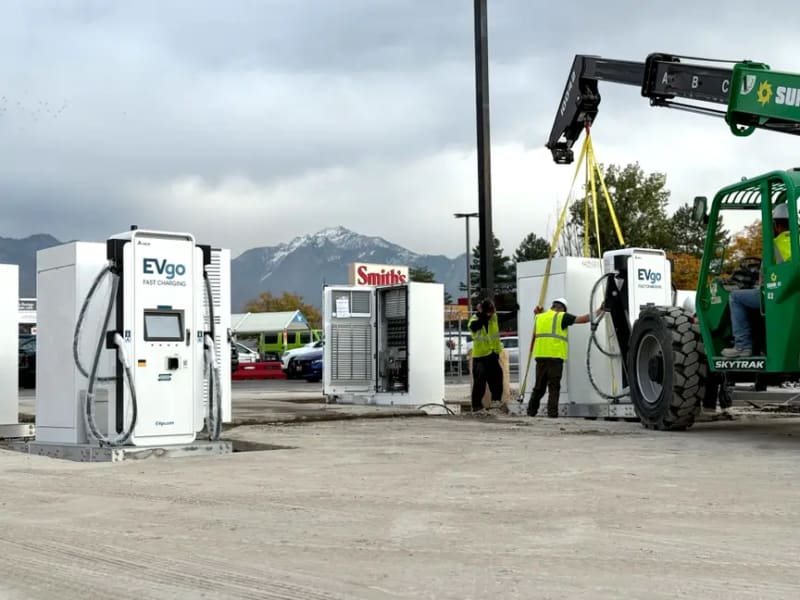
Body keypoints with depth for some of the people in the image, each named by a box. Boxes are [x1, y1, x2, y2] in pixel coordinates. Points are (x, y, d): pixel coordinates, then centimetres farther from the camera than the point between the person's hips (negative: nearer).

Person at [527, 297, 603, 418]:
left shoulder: (539, 317, 17)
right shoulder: (562, 317, 1)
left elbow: (534, 336, 23)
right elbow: (583, 319, 0)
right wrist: (599, 311, 7)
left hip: (540, 355, 5)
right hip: (555, 356, -5)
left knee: (539, 386, 13)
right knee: (554, 387, -2)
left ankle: (531, 411, 13)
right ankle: (552, 414, -7)